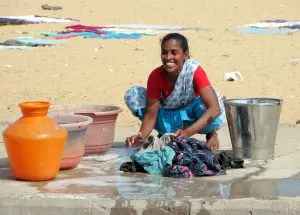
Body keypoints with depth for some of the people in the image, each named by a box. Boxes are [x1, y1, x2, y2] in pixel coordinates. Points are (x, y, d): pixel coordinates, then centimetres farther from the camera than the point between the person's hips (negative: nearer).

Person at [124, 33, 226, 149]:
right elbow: (151, 114, -18)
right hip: (168, 116, 3)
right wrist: (141, 137, -40)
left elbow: (215, 109, -38)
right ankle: (164, 133, -3)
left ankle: (211, 133, -2)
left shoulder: (194, 71, -28)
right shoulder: (155, 76, -20)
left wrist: (188, 132, -50)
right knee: (132, 96, -18)